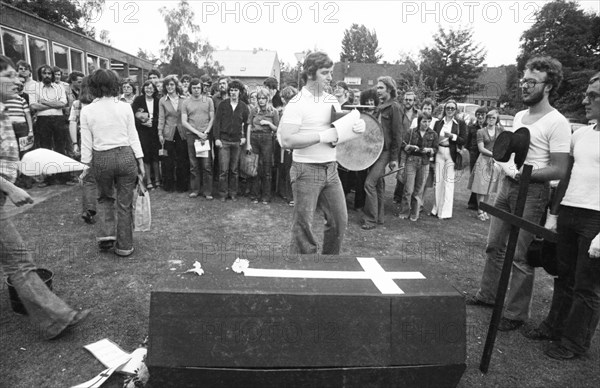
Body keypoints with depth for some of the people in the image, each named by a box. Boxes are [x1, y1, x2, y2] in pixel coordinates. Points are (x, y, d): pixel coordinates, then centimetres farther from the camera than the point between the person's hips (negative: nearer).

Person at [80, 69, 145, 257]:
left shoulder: (87, 110, -3)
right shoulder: (125, 107, -3)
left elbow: (86, 143, 0)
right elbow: (133, 137, 0)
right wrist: (140, 161, 7)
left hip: (101, 158, 0)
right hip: (126, 156, 0)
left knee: (105, 197, 25)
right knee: (125, 203, 9)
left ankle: (107, 234, 12)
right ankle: (124, 246, 18)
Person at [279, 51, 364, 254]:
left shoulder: (332, 101, 10)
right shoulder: (296, 104, -10)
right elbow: (287, 140, -19)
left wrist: (358, 125, -5)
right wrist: (322, 136, -20)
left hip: (331, 169, 6)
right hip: (306, 170, -6)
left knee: (340, 220, 10)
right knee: (303, 225, 2)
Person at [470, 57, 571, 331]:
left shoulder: (557, 123, -12)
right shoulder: (519, 116, 12)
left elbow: (559, 170, -15)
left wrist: (524, 173, -25)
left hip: (532, 190, -7)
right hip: (507, 185, 8)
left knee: (521, 255, -1)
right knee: (494, 245, 15)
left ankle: (515, 314, 13)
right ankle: (487, 294, 31)